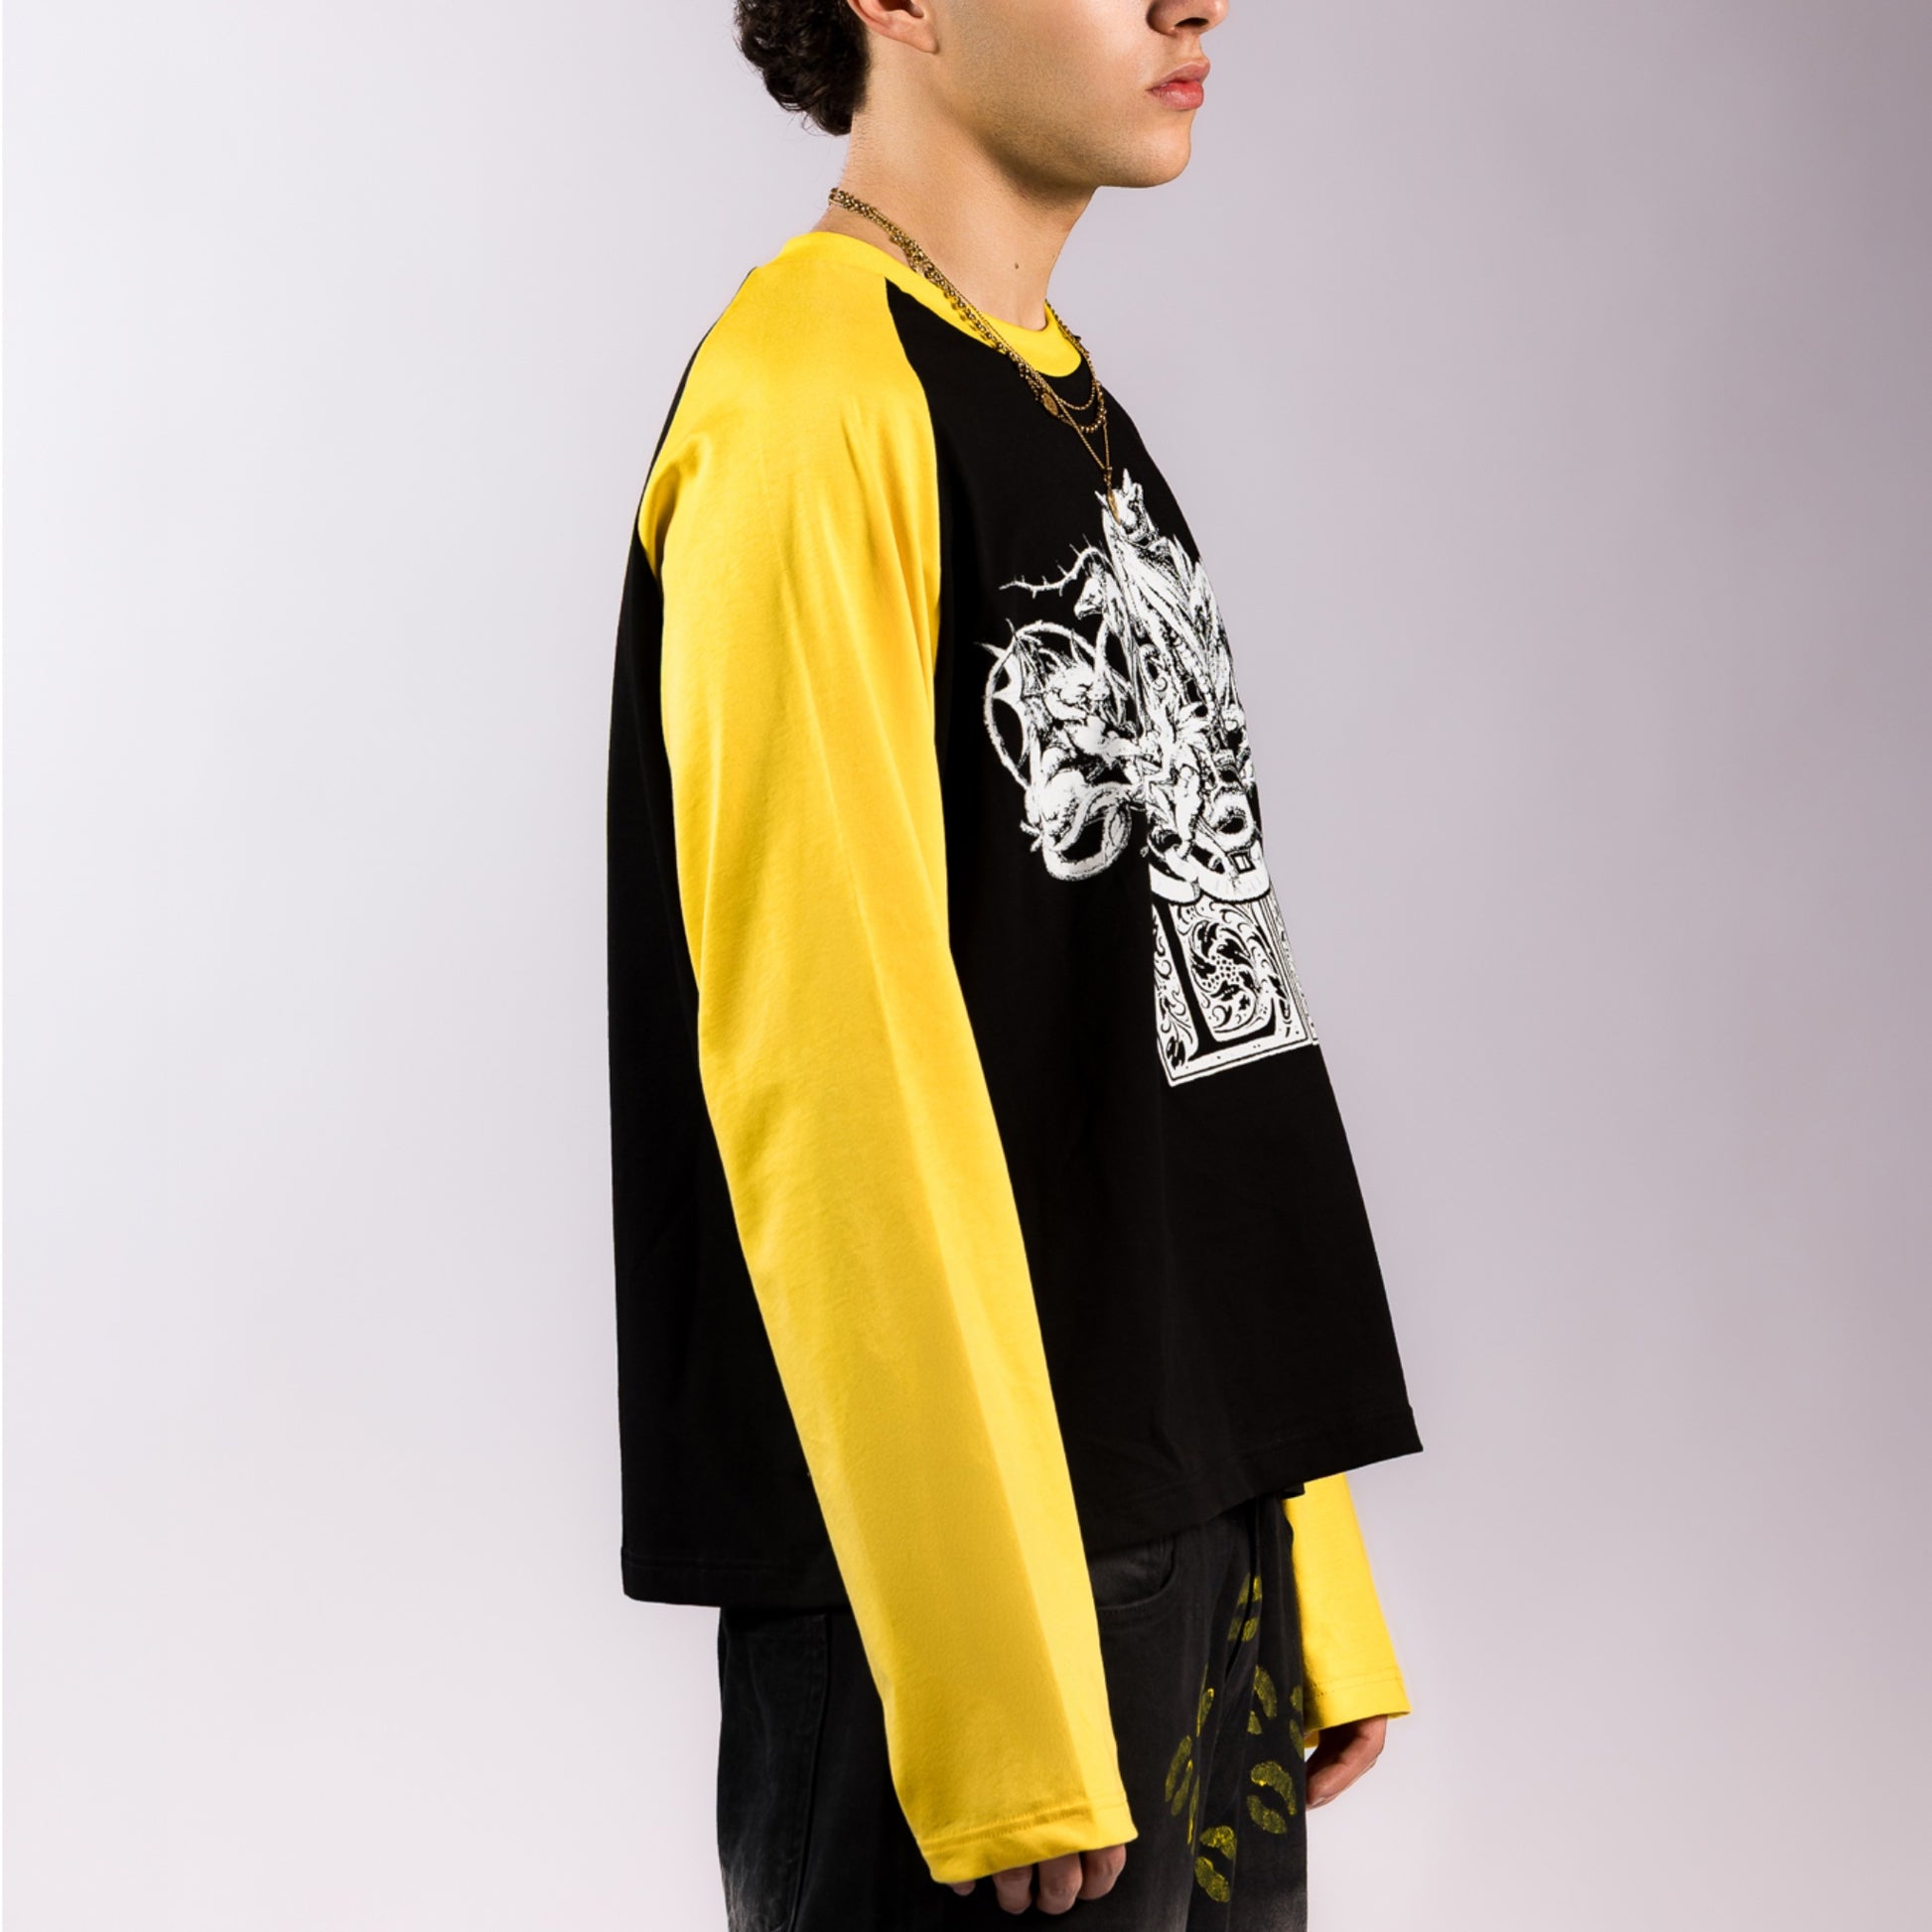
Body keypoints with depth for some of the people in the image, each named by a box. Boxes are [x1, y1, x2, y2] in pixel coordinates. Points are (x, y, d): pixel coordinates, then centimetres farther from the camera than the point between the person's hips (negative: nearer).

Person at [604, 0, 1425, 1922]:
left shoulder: (1080, 417, 15)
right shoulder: (803, 404, -13)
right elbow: (826, 1062, -20)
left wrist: (1312, 1587, 12)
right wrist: (1001, 1697, -21)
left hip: (1209, 1530, 8)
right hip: (968, 1567, -8)